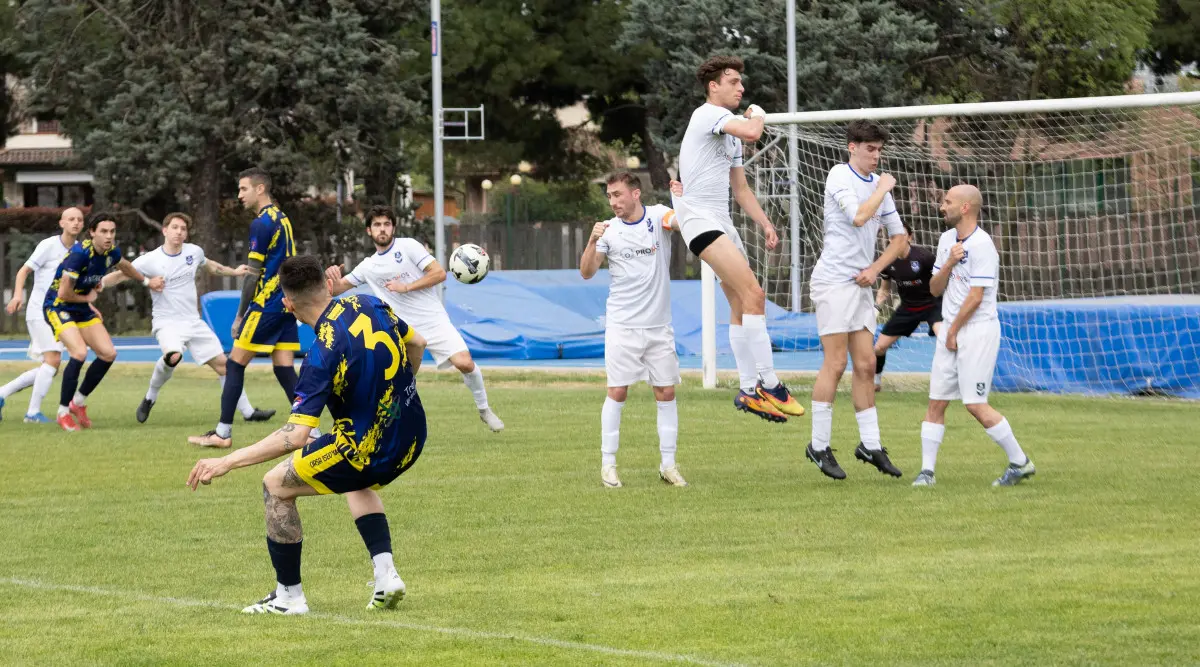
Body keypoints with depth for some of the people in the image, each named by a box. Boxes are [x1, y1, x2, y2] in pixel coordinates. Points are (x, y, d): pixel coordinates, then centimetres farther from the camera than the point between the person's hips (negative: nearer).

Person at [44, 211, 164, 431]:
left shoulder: (111, 251, -5)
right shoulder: (80, 253, -29)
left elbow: (124, 265, 22)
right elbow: (64, 293, -30)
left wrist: (147, 281, 32)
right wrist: (88, 298, -12)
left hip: (82, 309, 8)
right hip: (58, 307, -8)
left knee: (108, 354, -1)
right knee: (80, 352, -27)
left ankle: (79, 402, 17)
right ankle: (63, 412, -14)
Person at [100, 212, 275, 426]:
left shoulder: (194, 252, 2)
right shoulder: (150, 260, -11)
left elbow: (210, 266, 25)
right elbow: (121, 275, -13)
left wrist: (234, 272, 31)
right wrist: (98, 283, -29)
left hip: (194, 322, 5)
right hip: (167, 322, -5)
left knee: (222, 363, 3)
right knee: (173, 356, -35)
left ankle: (248, 412, 15)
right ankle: (150, 398, -10)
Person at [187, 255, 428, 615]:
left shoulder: (322, 355, -23)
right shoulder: (369, 305, -3)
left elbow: (295, 436, -27)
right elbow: (417, 344, 14)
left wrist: (227, 461, -25)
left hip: (367, 450, -8)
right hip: (411, 439, 8)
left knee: (276, 486, 9)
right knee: (357, 484, 38)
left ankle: (289, 595, 14)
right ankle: (386, 576, 21)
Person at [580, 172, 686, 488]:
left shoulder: (658, 216, -1)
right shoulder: (608, 229, 0)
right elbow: (586, 272, -5)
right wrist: (592, 242, -21)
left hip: (658, 325, 1)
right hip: (622, 325, -1)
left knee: (666, 392, 3)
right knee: (617, 392, -4)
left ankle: (668, 464, 10)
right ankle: (608, 464, 2)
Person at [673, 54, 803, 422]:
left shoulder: (731, 133, 22)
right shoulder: (708, 114, -8)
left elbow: (740, 188, 27)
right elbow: (752, 132, -25)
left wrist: (765, 224, 17)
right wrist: (757, 115, -2)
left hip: (722, 221, 10)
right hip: (699, 217, -10)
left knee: (742, 305, 8)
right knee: (754, 294, -20)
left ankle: (748, 390, 14)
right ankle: (768, 384, -22)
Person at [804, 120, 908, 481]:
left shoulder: (878, 183, 13)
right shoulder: (840, 176, -9)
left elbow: (898, 236, 19)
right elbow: (858, 217, -25)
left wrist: (875, 268, 3)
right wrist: (883, 188, -11)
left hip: (861, 285, 7)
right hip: (834, 282, -7)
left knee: (866, 365, 6)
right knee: (835, 363, -8)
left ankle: (870, 444, 12)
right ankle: (819, 445, -3)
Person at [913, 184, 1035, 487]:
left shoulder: (981, 245, -14)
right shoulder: (947, 239, 12)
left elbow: (976, 297, -16)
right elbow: (935, 289, 11)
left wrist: (953, 331, -8)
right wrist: (949, 263, -7)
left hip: (978, 329, -8)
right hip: (950, 330, 8)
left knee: (975, 405, -10)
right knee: (936, 402, 3)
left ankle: (1020, 462, 1)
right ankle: (927, 470, 5)